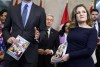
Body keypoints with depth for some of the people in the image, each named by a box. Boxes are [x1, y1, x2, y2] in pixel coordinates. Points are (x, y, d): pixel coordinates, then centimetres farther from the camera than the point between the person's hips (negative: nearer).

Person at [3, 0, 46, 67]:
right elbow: (5, 29, 13)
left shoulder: (40, 10, 5)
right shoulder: (12, 9, 10)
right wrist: (8, 38, -7)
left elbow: (43, 31, 6)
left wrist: (39, 35, -16)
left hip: (30, 53, -1)